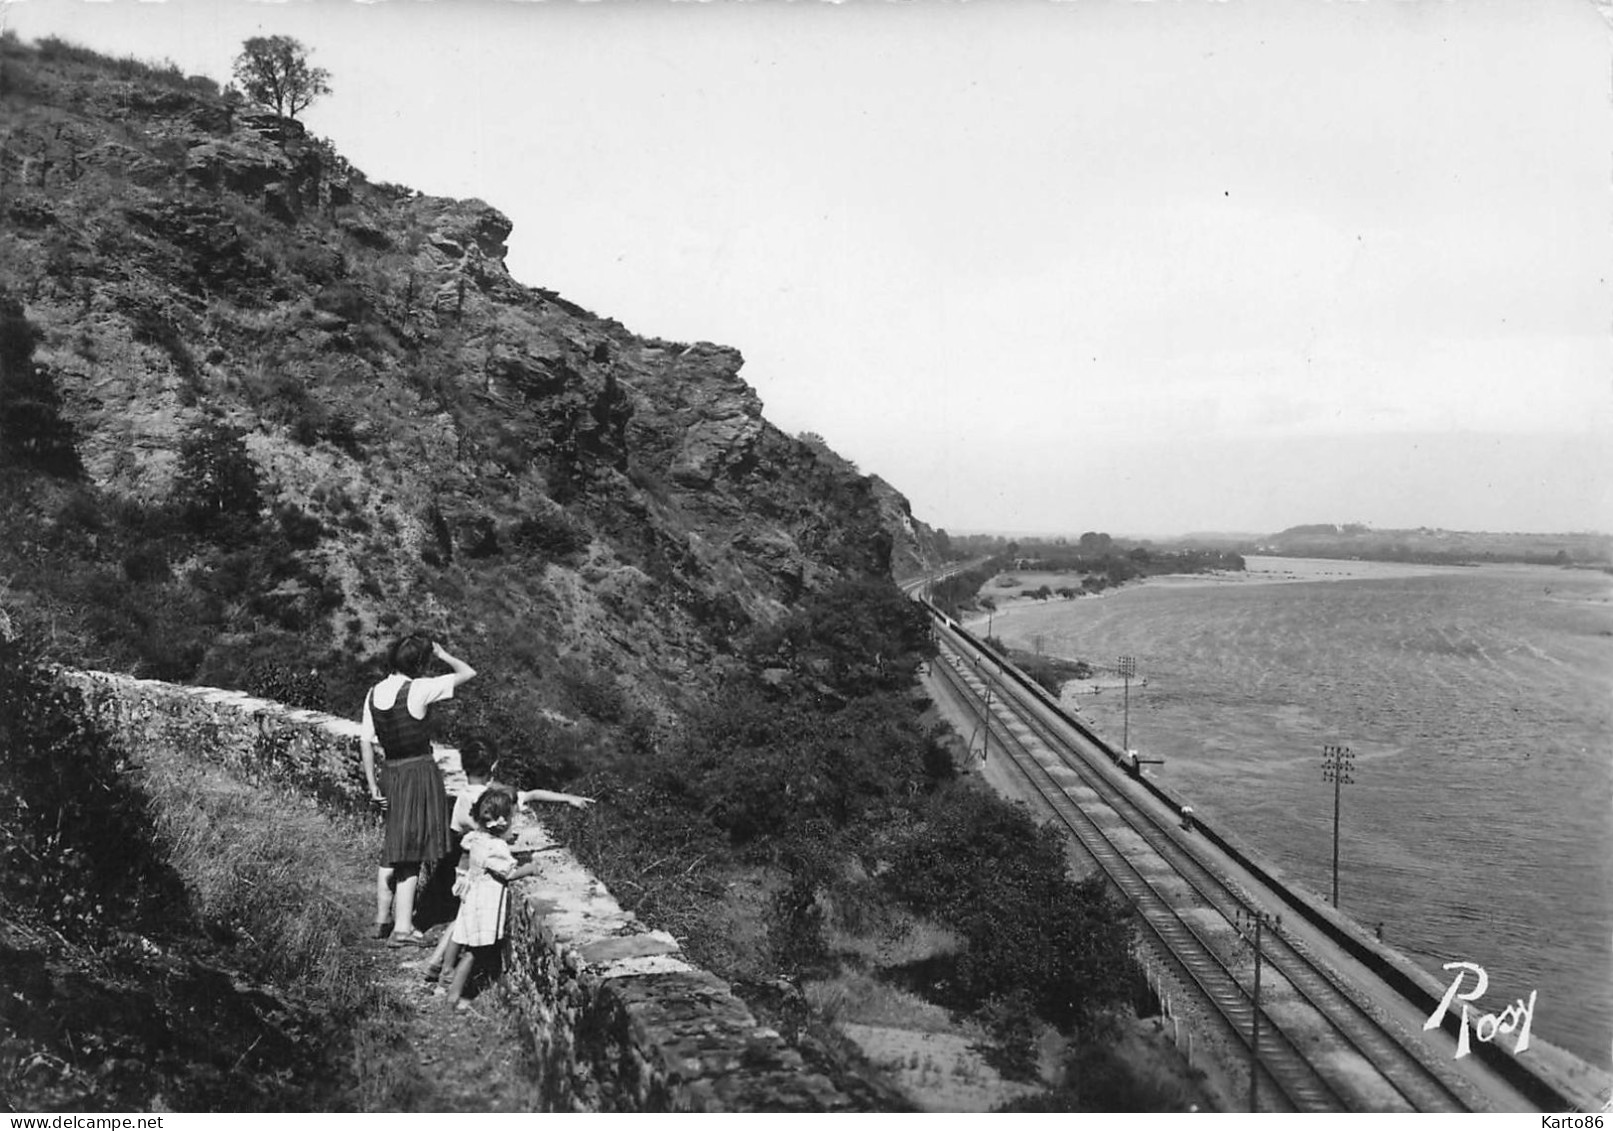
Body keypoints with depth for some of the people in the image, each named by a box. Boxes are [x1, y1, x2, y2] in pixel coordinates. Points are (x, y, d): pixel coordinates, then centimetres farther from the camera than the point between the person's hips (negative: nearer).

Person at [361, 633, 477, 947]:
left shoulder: (374, 693, 3)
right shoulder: (418, 689, -15)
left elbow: (365, 741, 5)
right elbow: (469, 673, -10)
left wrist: (372, 785, 10)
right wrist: (442, 653, 6)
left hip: (390, 772, 6)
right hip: (420, 771, -6)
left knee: (392, 849, 19)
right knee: (411, 852, 1)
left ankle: (382, 921, 29)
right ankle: (402, 928, 4)